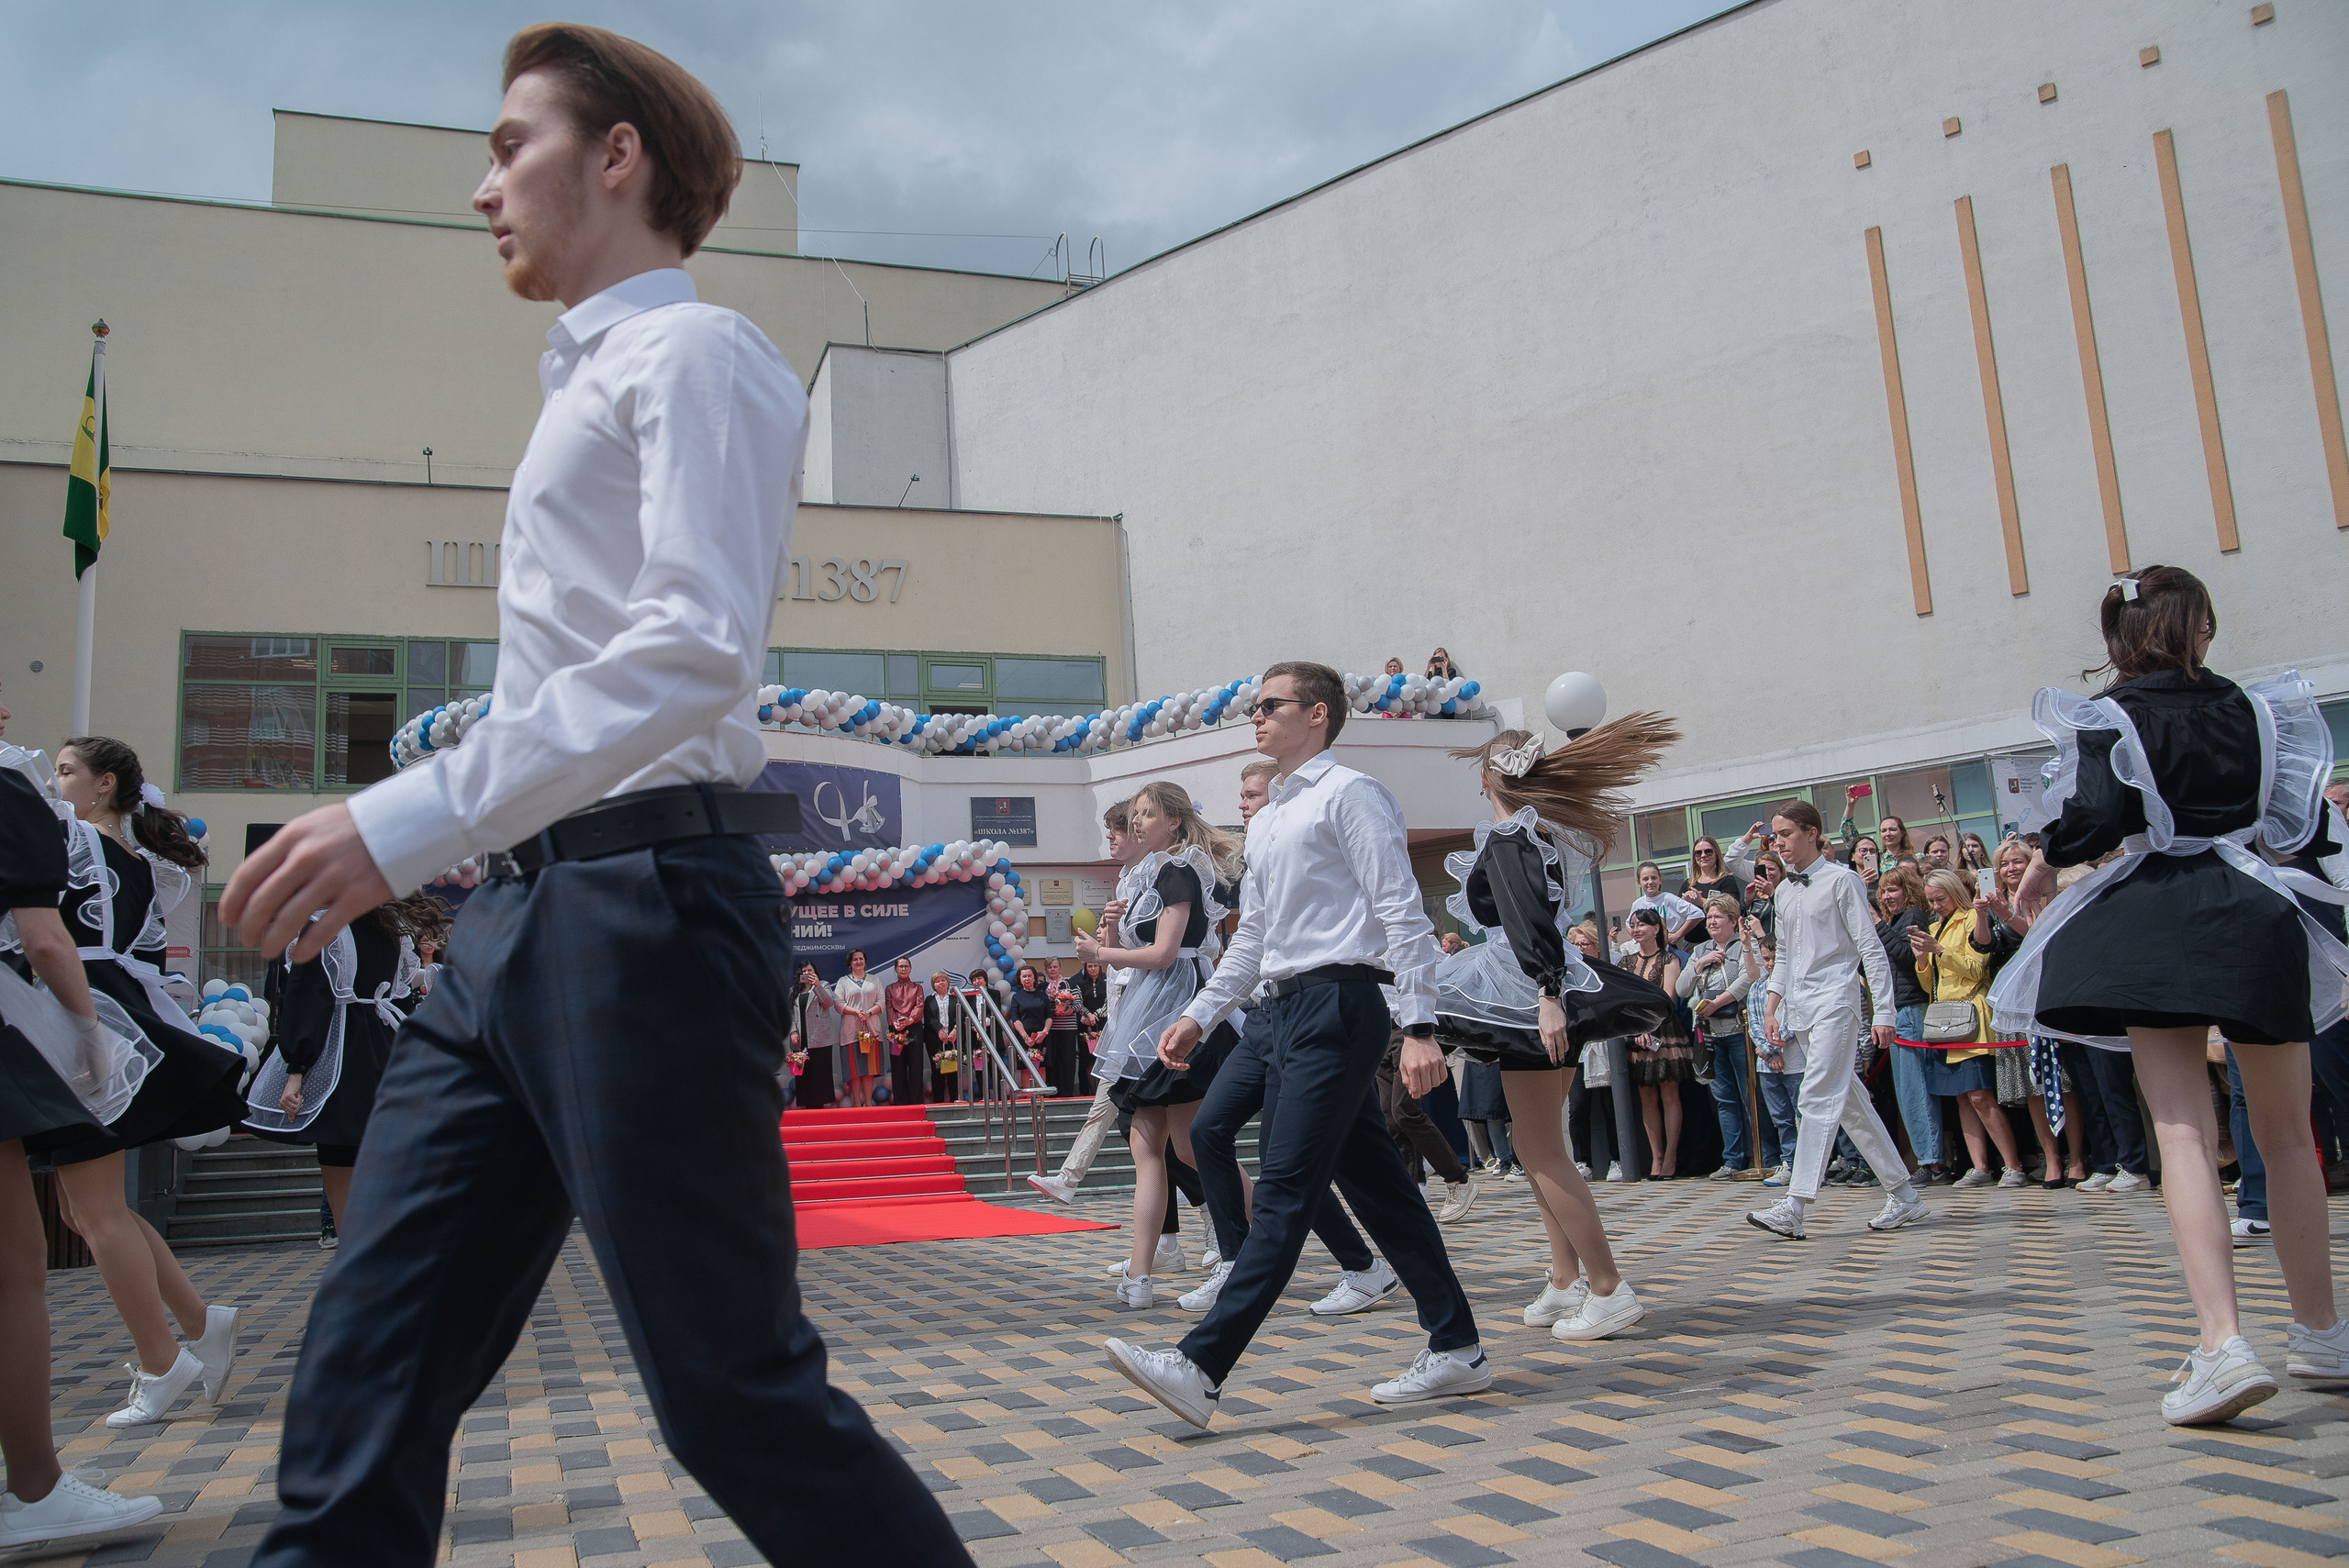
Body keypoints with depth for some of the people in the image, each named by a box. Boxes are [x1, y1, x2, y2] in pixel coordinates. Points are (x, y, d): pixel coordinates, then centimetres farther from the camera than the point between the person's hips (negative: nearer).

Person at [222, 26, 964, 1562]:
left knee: (731, 1388, -2)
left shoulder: (690, 350, -4)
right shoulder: (594, 378, 25)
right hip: (529, 914, 9)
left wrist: (413, 819, -25)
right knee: (371, 1368, 6)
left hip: (644, 904, -9)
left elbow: (698, 650, -20)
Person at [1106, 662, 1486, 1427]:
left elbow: (1402, 915, -11)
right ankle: (1457, 1349, 19)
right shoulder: (1265, 823, 22)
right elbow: (1253, 937, 26)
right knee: (1376, 1185, 11)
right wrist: (1199, 1016, 18)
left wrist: (1418, 1027, -18)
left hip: (1336, 1007, -9)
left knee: (1285, 1191, -11)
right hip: (1289, 1014, 9)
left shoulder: (1349, 794, -5)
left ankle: (1201, 1368, -15)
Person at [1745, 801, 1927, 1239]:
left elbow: (1871, 948, -6)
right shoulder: (1783, 892, 16)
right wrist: (1771, 1009, 13)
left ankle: (1794, 1207, -21)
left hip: (1834, 1003, -7)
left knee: (1817, 1099, -15)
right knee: (1851, 1105, 10)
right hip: (1799, 1011, 7)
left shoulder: (1841, 880, -3)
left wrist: (1883, 1013, -12)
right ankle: (1903, 1195, 20)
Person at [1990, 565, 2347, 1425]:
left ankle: (2224, 1344, -22)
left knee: (2185, 1133, -8)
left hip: (2157, 925, -3)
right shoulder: (2257, 708, 10)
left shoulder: (2111, 717, -2)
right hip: (2260, 923, 3)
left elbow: (2101, 815, -17)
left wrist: (2042, 864, 0)